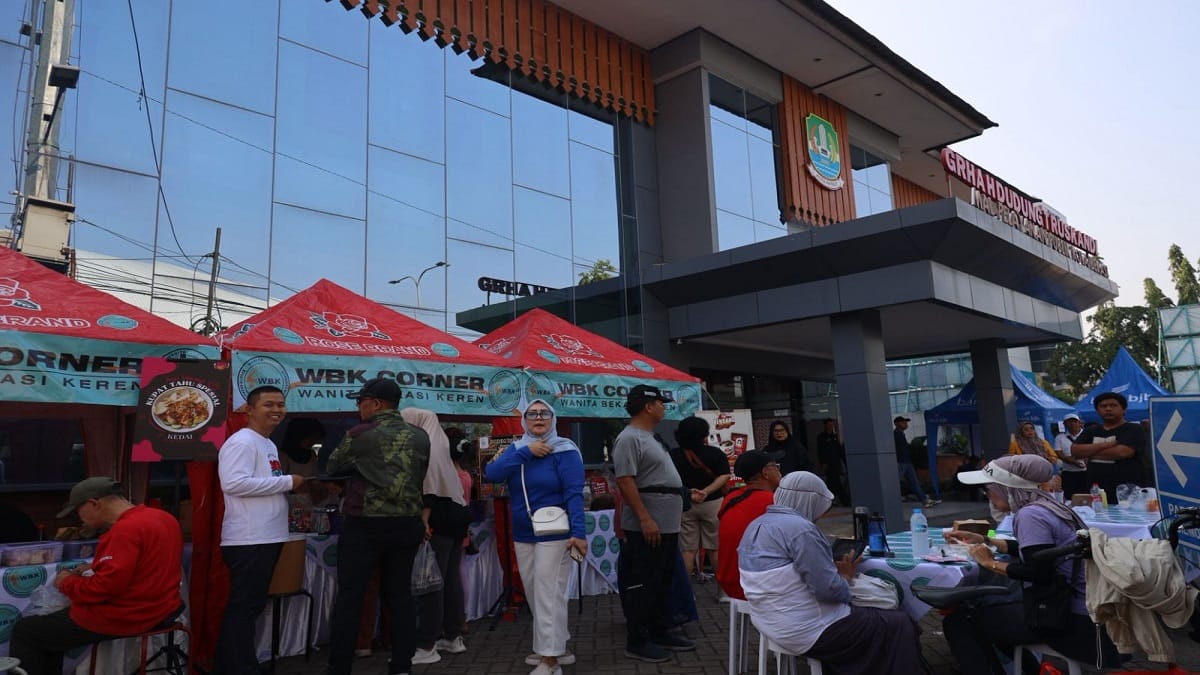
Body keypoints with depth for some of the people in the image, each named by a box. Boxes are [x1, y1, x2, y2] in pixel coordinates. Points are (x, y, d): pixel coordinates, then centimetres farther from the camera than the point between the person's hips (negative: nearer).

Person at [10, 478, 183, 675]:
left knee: (25, 631, 7)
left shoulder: (126, 529, -23)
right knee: (52, 620, 27)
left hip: (124, 618, -9)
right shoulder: (164, 518, 5)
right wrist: (96, 567, 12)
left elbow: (107, 587, -24)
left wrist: (67, 582, -7)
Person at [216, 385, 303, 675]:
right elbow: (233, 483, -26)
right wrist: (287, 481, -20)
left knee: (252, 605, 17)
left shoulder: (269, 445, 17)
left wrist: (291, 487, 6)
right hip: (248, 540, -10)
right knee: (243, 607, -3)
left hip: (268, 538, 10)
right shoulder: (241, 442, -13)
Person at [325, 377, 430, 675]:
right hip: (407, 524, 4)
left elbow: (333, 467, 7)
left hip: (365, 524, -4)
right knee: (400, 595, 12)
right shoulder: (420, 437, 3)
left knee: (349, 597, 5)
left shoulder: (360, 435, -9)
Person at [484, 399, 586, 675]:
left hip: (554, 534, -6)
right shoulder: (516, 449, 6)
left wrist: (578, 533, -24)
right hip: (523, 535, 6)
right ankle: (556, 646, 31)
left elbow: (574, 494, -15)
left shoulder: (564, 451, -10)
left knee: (549, 594, -5)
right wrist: (526, 452, -18)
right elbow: (492, 474, -10)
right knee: (534, 595, 14)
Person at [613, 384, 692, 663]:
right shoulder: (629, 438, -15)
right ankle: (636, 642, 8)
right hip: (646, 527, -10)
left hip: (667, 525, 10)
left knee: (663, 583, 17)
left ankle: (660, 633, 28)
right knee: (641, 585, -1)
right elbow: (625, 481, -22)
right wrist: (645, 519, -24)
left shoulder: (649, 438, 17)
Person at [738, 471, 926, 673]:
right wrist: (846, 577, -1)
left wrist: (837, 569, 7)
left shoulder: (758, 524, 7)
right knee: (898, 624, 6)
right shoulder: (800, 528, -22)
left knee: (871, 614, 26)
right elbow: (830, 590, -22)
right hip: (808, 632, -9)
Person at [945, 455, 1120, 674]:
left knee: (957, 621, -9)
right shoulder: (1044, 505, 9)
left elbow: (1039, 573, -25)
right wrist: (984, 540, 23)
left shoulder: (1030, 514, -19)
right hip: (1069, 604, 10)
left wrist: (991, 564, -12)